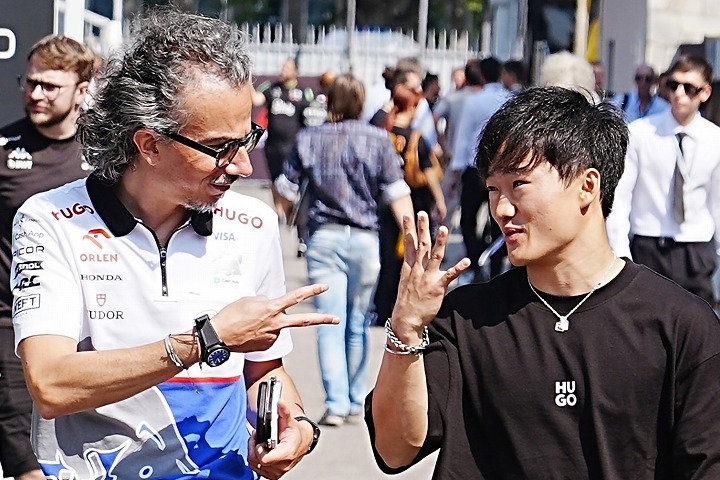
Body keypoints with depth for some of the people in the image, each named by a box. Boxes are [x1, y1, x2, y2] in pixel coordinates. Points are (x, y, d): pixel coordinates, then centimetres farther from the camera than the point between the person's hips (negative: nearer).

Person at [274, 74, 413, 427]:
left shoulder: (308, 139, 4)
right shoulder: (379, 140, 2)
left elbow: (286, 188, 9)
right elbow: (397, 194, -5)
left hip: (324, 238, -1)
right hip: (364, 239, 1)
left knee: (330, 324, -3)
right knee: (358, 324, 12)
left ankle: (336, 403, -13)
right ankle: (356, 404, 18)